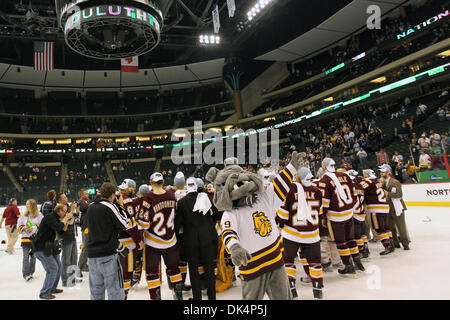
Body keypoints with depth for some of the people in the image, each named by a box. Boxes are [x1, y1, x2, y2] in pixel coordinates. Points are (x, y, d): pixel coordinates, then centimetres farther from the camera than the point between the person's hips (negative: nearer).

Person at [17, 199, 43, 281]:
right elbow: (19, 226, 10)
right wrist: (24, 229, -8)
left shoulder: (39, 215, -4)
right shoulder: (23, 215, 5)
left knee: (33, 256, 10)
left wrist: (34, 228, -17)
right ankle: (26, 274, -3)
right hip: (25, 238, 1)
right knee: (26, 257, -5)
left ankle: (31, 273, 24)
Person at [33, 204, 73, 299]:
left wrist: (67, 220, 0)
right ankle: (44, 293, 1)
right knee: (52, 268, -11)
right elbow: (58, 227, -30)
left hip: (49, 247, 10)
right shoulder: (49, 217, -17)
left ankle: (52, 288, 28)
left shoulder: (56, 218, 11)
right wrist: (65, 218, -17)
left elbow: (62, 231, 10)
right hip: (41, 248, -10)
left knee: (58, 266, 12)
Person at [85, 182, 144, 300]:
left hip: (92, 255, 7)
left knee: (96, 290, 14)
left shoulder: (91, 207, 8)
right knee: (115, 290, -1)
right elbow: (128, 224, -10)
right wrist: (139, 240, 2)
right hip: (108, 255, -7)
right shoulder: (111, 206, -11)